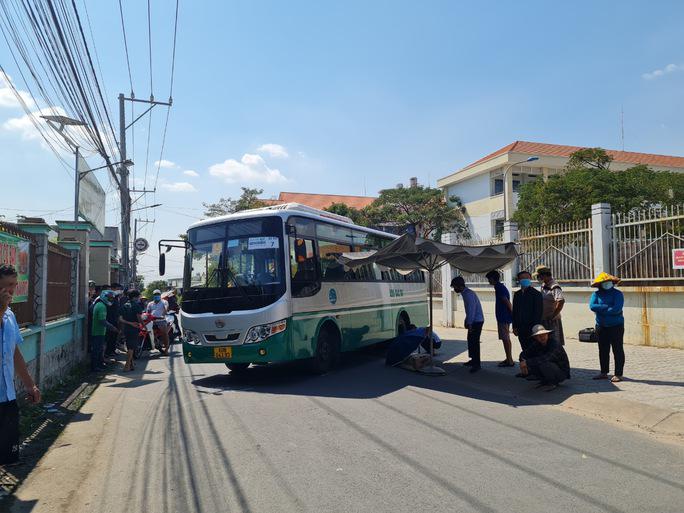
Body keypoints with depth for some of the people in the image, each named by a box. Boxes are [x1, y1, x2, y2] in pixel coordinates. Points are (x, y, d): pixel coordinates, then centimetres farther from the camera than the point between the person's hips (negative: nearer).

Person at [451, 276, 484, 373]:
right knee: (471, 340, 17)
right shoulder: (465, 293, 12)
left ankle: (477, 364, -3)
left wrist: (469, 324, -23)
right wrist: (466, 322, 17)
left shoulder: (468, 294, -19)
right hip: (473, 321, 10)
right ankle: (473, 360, 28)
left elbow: (471, 309, -23)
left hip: (477, 321, -10)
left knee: (474, 341, -8)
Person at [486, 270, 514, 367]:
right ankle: (509, 359, 20)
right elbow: (507, 303, 20)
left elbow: (507, 302, -21)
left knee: (505, 339, -6)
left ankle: (509, 361, -2)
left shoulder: (499, 288, -15)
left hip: (503, 317, -10)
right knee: (506, 339, 13)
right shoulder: (501, 287, 17)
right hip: (504, 317, 10)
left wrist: (512, 314, -16)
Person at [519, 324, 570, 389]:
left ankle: (553, 382, -8)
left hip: (561, 373, -7)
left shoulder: (555, 342, -24)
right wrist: (523, 361, -28)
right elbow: (524, 354, -3)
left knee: (544, 363, -33)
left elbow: (547, 358, -38)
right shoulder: (536, 344, -4)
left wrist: (527, 362, -36)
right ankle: (545, 381, 8)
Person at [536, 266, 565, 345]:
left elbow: (561, 301, -34)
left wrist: (553, 316, -26)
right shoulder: (543, 286, 10)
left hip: (551, 321, -9)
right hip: (543, 320, 9)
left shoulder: (554, 287, -18)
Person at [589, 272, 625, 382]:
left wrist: (600, 310, -12)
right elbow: (592, 306, -11)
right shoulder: (596, 294, 5)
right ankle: (604, 373, 22)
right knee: (603, 350, 11)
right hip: (601, 327, 4)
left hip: (616, 326, -4)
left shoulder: (617, 294, -5)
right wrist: (607, 307, -16)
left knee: (617, 350, 2)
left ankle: (618, 374, 9)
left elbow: (616, 309, -19)